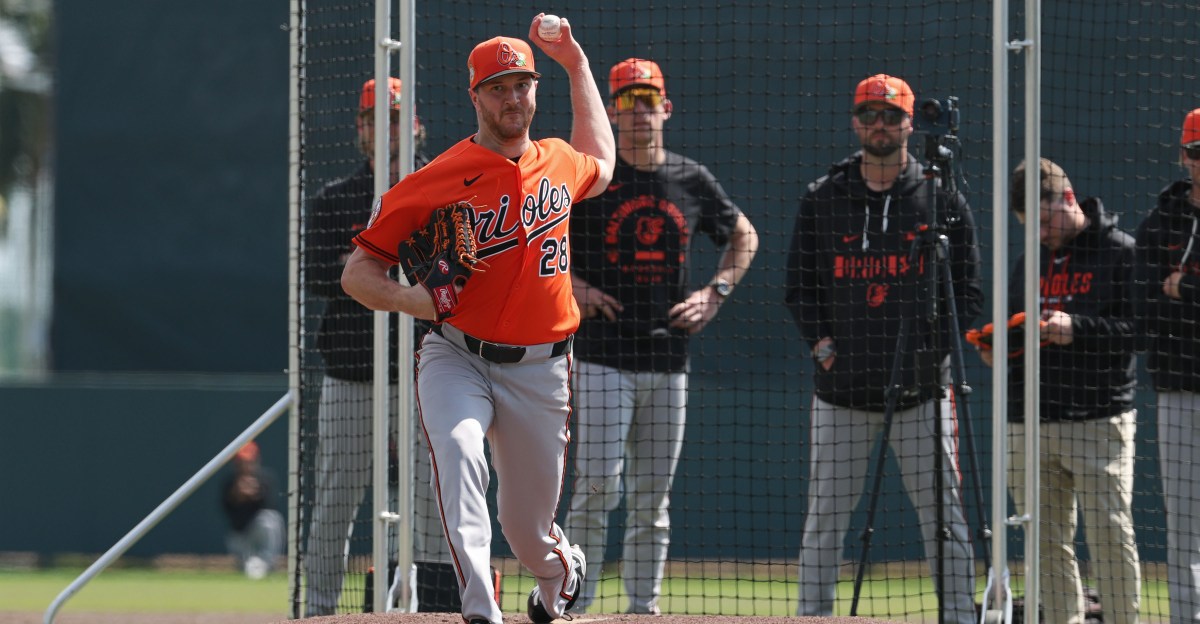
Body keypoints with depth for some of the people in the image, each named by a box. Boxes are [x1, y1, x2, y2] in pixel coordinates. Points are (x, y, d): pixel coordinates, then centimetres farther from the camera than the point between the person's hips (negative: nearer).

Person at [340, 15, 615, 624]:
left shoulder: (560, 163, 9)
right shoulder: (436, 180, -7)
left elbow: (600, 166, 37)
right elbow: (357, 271, -4)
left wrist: (577, 67, 32)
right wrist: (407, 297, -25)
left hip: (539, 372, 3)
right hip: (456, 359, -3)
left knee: (529, 526, 9)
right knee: (457, 445, -36)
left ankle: (561, 570, 47)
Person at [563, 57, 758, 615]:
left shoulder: (693, 180, 8)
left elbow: (743, 236, 24)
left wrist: (716, 293, 9)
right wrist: (571, 286, -9)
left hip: (668, 363, 4)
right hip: (603, 359, -4)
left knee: (652, 499, 7)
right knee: (597, 486, -12)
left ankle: (643, 610, 13)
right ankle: (575, 605, -5)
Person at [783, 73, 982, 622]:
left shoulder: (943, 200, 5)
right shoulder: (822, 200, 9)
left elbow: (969, 290, 5)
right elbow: (799, 286, 11)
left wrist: (933, 347, -7)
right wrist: (823, 345, -3)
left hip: (921, 390, -1)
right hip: (841, 390, 1)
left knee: (943, 516, -1)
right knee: (824, 516, 2)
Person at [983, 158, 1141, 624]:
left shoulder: (1120, 252, 0)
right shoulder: (1030, 259, 19)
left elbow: (1141, 330, -8)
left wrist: (1078, 329, -19)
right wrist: (997, 349, 4)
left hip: (1099, 423, -6)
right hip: (1028, 424, 6)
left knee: (1110, 534, -9)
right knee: (1047, 542, 5)